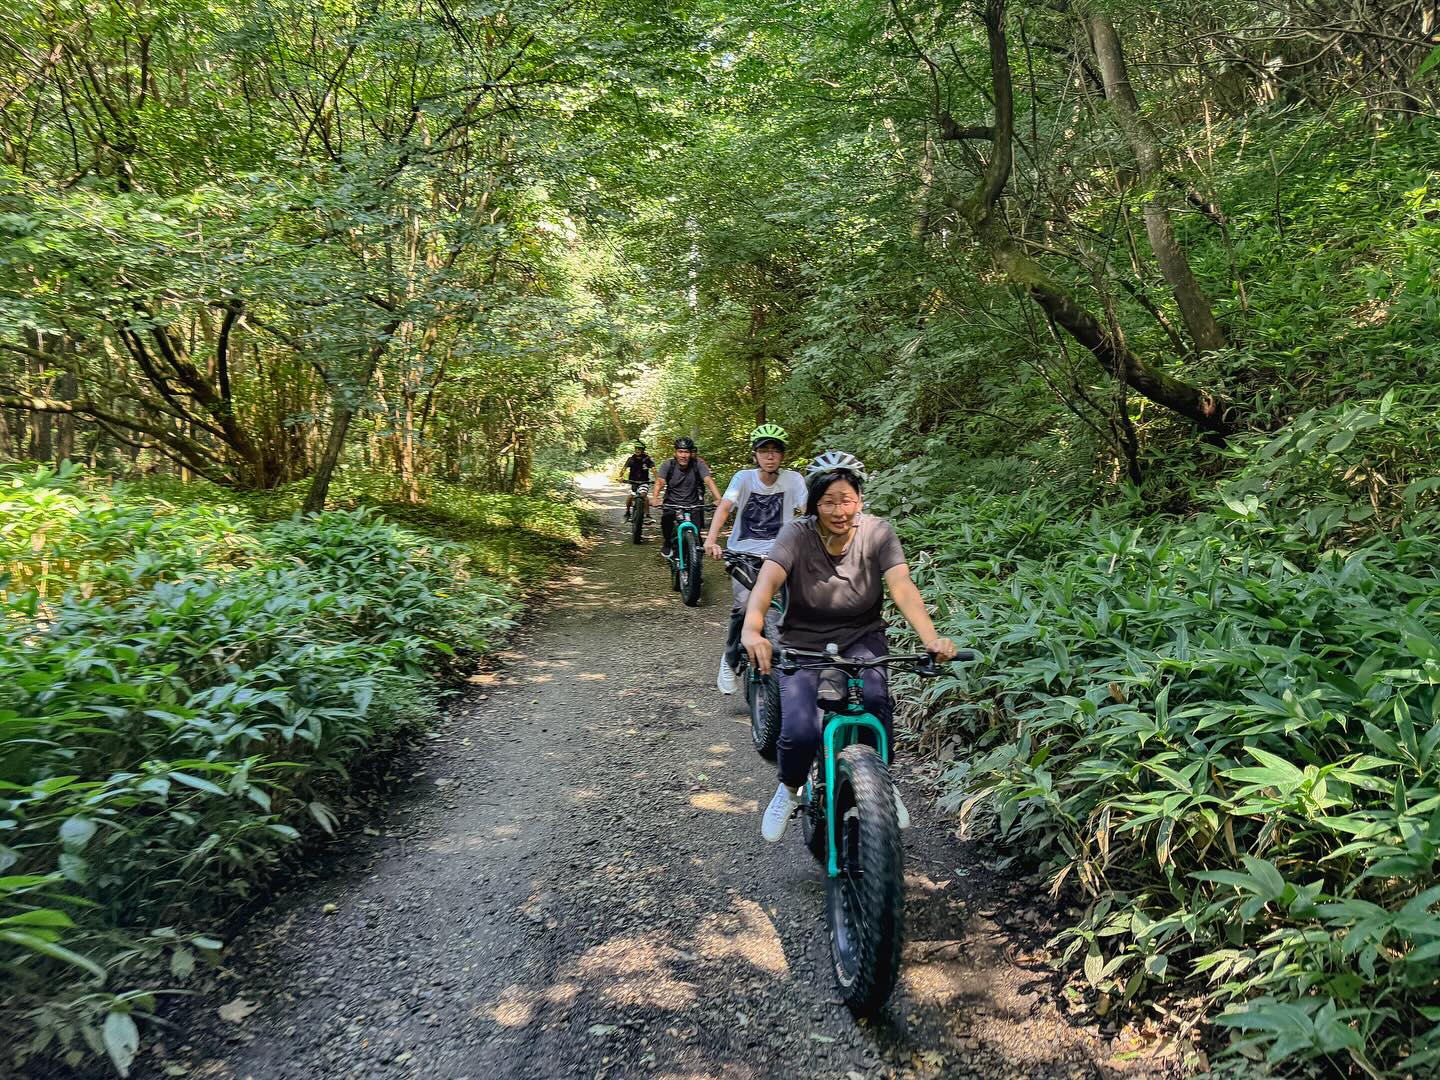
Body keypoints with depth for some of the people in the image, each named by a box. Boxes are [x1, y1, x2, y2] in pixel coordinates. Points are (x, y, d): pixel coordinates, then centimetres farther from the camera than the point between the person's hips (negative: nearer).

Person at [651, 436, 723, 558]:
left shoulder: (698, 464, -10)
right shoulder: (668, 465, -8)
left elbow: (709, 481, -22)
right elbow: (660, 482, -20)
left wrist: (718, 499, -39)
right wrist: (654, 498, -41)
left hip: (693, 505, 0)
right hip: (672, 503, 0)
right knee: (666, 516, -31)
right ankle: (668, 543, -2)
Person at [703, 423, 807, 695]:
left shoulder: (793, 479, -4)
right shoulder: (744, 477, -6)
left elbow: (808, 512, -13)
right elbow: (724, 508, -19)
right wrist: (711, 540, -36)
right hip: (743, 553, -1)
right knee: (744, 606, -22)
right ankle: (730, 661, 1)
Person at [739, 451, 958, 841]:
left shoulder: (877, 532, -12)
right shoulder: (797, 535, -16)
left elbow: (902, 587, -25)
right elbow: (766, 582, -32)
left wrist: (932, 639, -43)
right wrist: (752, 632, -53)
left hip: (861, 638, 1)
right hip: (803, 643, -1)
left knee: (875, 697, -30)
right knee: (799, 732, -22)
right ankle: (790, 790, 12)